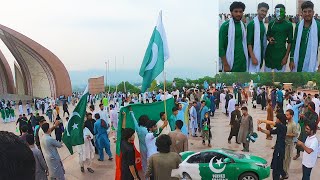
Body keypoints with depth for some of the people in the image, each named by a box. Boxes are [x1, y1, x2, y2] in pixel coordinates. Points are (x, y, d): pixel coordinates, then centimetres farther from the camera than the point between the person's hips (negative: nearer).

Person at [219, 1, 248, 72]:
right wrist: (225, 64, -16)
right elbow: (220, 46, -13)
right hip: (231, 61, -6)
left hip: (242, 60, 6)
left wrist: (246, 57, 13)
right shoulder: (225, 25, -11)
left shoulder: (243, 25, 8)